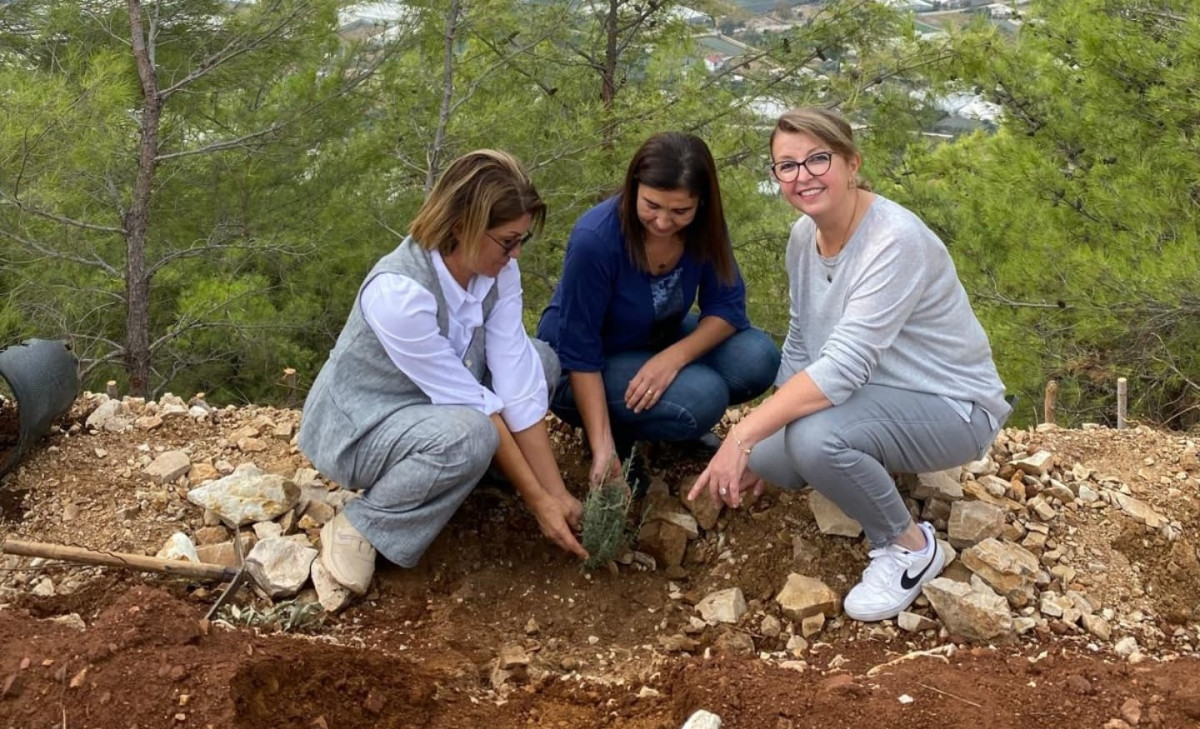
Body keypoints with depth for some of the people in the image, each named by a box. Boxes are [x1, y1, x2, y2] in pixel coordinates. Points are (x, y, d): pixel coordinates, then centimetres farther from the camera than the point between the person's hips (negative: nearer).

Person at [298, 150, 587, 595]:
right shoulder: (398, 292, -33)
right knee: (467, 435, -35)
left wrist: (557, 491, -18)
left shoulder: (498, 270, -13)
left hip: (433, 406, 8)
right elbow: (475, 407, -29)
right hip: (357, 427, -7)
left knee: (539, 362, -6)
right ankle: (360, 527, -14)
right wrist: (538, 501, -22)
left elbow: (518, 384, -15)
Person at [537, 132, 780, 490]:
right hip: (584, 370, -6)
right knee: (702, 398, -30)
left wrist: (675, 356, -31)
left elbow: (727, 305, -11)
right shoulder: (595, 239, -30)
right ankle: (617, 430, -1)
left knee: (759, 357, -18)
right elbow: (579, 352, -27)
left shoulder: (702, 227, -15)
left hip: (658, 342, 6)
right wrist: (604, 449, -32)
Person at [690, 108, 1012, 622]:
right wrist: (756, 446, 3)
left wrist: (743, 435, -37)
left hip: (951, 408, -8)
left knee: (815, 438, -32)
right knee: (768, 458, -10)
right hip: (876, 397, 8)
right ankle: (880, 467, 17)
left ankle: (911, 547, -7)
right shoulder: (804, 236, -2)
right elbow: (801, 346, 6)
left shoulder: (896, 241, -27)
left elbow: (843, 367, -34)